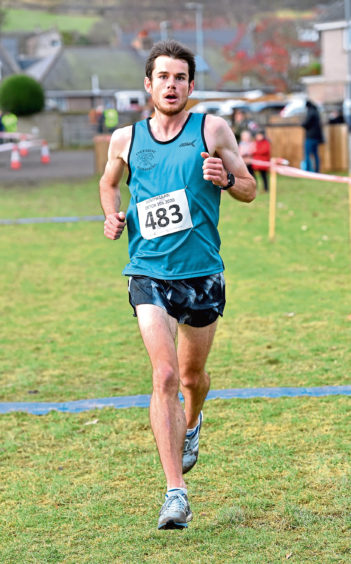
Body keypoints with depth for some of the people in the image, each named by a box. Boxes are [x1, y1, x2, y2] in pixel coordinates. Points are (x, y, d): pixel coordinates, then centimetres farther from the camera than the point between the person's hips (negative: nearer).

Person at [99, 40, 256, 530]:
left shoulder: (212, 130, 0)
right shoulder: (125, 139, 4)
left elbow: (250, 190, 6)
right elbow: (109, 182, 24)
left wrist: (224, 179, -16)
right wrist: (112, 214, 3)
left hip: (202, 273, 1)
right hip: (149, 272, -1)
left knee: (192, 374, 15)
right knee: (164, 373, -15)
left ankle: (191, 423, 53)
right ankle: (176, 493, -15)